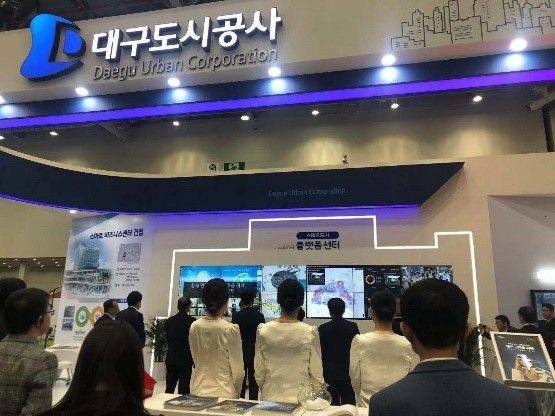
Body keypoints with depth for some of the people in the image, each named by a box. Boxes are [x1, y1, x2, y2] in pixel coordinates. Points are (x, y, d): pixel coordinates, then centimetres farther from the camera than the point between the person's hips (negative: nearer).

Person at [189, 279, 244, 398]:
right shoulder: (231, 329, -16)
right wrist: (236, 393, 7)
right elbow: (238, 370, -9)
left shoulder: (194, 327, -4)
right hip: (223, 392, -4)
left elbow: (195, 360, 9)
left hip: (198, 390, 4)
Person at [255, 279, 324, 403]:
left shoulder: (263, 330, -10)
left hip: (271, 397, 2)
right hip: (301, 397, -2)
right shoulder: (310, 332, -14)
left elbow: (259, 372, -2)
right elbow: (317, 373, -7)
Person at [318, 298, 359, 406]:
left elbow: (321, 352, -5)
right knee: (349, 403, 11)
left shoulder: (322, 328, -10)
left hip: (330, 373, -1)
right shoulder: (353, 327, -6)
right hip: (348, 372, 1)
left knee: (333, 402, 7)